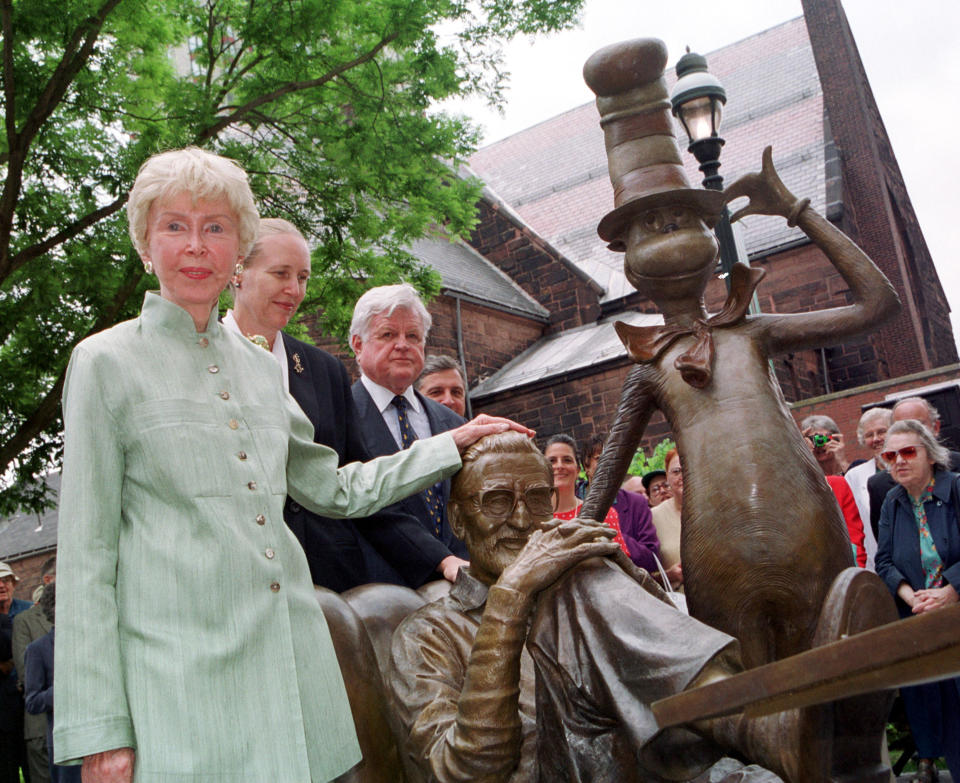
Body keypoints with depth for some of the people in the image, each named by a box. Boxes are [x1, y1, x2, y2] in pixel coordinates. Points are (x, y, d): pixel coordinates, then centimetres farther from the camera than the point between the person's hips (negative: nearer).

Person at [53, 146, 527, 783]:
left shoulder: (260, 366, 12)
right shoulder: (107, 363, -2)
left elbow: (334, 488, 20)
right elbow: (87, 549, -5)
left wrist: (454, 444, 18)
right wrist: (99, 728, -9)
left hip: (290, 653, 5)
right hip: (183, 665, -4)